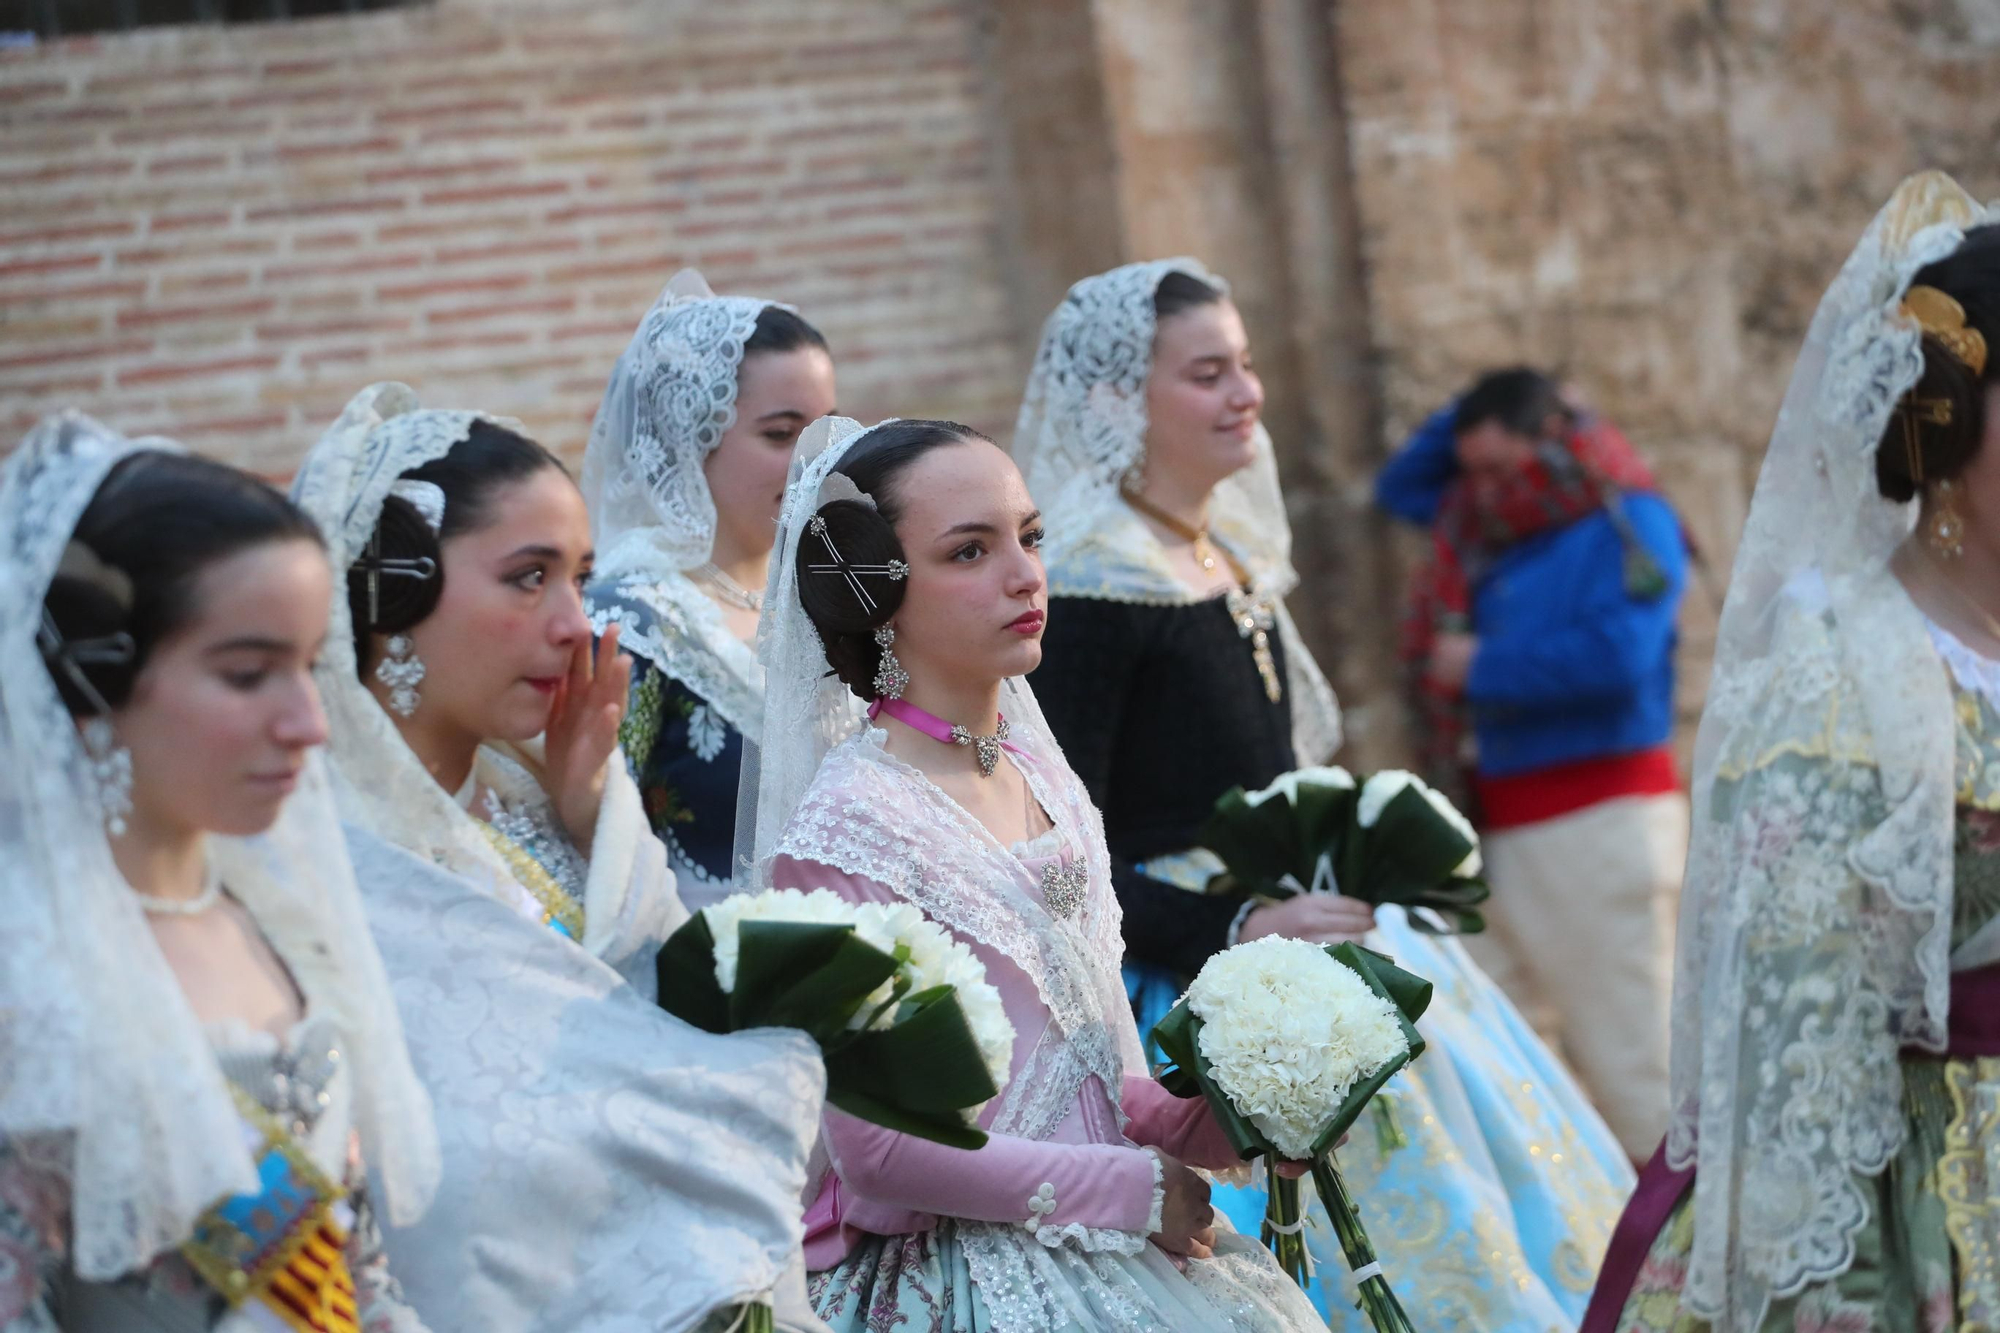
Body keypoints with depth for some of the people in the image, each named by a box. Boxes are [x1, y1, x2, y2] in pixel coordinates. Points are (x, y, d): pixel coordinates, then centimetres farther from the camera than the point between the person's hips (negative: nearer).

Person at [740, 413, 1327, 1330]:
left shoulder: (1040, 774, 7)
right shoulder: (846, 831, -16)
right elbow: (874, 1149, -17)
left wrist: (1206, 1124, -2)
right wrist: (1130, 1186, -12)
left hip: (1099, 1249, 7)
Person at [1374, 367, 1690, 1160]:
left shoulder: (1626, 523, -7)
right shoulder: (1487, 527, 16)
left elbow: (1617, 657, -22)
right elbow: (1399, 489, 33)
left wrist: (1483, 668, -10)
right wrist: (1470, 414, 15)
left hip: (1598, 819, -8)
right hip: (1505, 822, 8)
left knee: (1632, 1060, -7)